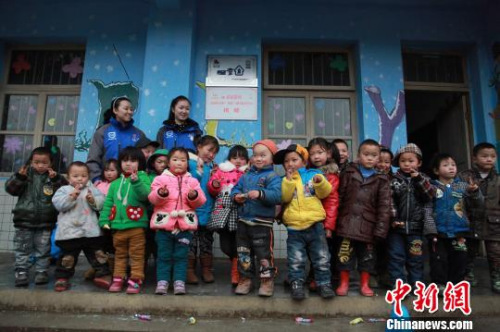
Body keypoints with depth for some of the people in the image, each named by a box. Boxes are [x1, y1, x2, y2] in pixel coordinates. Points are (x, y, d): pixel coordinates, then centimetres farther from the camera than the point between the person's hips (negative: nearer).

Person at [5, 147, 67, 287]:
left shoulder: (54, 177, -1)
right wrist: (19, 176, -22)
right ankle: (21, 272, 17)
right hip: (24, 220, 1)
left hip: (45, 222, 0)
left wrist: (55, 179, -25)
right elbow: (10, 189, -6)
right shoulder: (26, 175, 1)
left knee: (43, 250, 10)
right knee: (22, 249, 8)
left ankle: (41, 271, 21)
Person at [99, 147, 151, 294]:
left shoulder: (143, 178, -3)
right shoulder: (115, 183, 12)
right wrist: (104, 220, 2)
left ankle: (136, 280, 12)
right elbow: (108, 203, 11)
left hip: (136, 225, -5)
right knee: (120, 254, 17)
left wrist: (136, 182, -35)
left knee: (137, 255, 3)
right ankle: (118, 279, 28)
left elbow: (145, 195, -22)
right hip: (118, 226, 5)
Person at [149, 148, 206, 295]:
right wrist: (161, 194, -24)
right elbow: (153, 199, -4)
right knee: (164, 255, 6)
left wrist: (194, 196, -18)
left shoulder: (192, 181, 9)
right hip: (164, 223, -1)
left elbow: (200, 201, 3)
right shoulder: (161, 179, 5)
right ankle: (162, 281, 14)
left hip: (185, 224, 1)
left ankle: (179, 281, 13)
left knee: (181, 255, 6)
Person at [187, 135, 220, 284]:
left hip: (207, 210, 4)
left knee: (206, 242, 14)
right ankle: (190, 271, 18)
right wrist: (199, 170, -20)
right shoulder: (190, 163, -5)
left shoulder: (213, 167, 9)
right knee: (190, 242, 5)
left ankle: (206, 270, 26)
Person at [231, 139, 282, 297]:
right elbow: (235, 188, 12)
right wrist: (236, 196, -10)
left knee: (264, 253, 3)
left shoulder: (273, 176, -8)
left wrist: (260, 194, -36)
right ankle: (245, 279, 30)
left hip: (262, 223, -6)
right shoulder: (246, 175, 11)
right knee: (243, 252, 15)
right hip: (243, 220, 6)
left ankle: (267, 280, 20)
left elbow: (276, 195, -22)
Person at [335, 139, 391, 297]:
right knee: (345, 253, 4)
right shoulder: (348, 173, 4)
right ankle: (344, 283, 18)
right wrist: (335, 220, -2)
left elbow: (384, 206, -2)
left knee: (367, 256, 11)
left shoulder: (381, 179, 3)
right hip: (348, 223, 0)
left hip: (368, 225, 0)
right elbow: (339, 198, 3)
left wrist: (381, 229, -8)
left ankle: (365, 284, 27)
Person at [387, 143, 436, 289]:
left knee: (415, 259, 11)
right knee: (396, 258, 3)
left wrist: (419, 179, -14)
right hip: (396, 227, -1)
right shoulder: (393, 180, 1)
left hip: (415, 227, 2)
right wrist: (392, 218, -15)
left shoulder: (423, 179, 9)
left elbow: (431, 195, -8)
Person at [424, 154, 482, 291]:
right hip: (438, 232, -2)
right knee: (439, 260, 5)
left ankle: (456, 284, 28)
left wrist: (474, 192, -17)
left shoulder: (462, 186, 5)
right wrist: (431, 229, -12)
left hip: (459, 231, 3)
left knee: (459, 260, 12)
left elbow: (476, 203, 3)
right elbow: (427, 210, -6)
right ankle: (440, 284, 19)